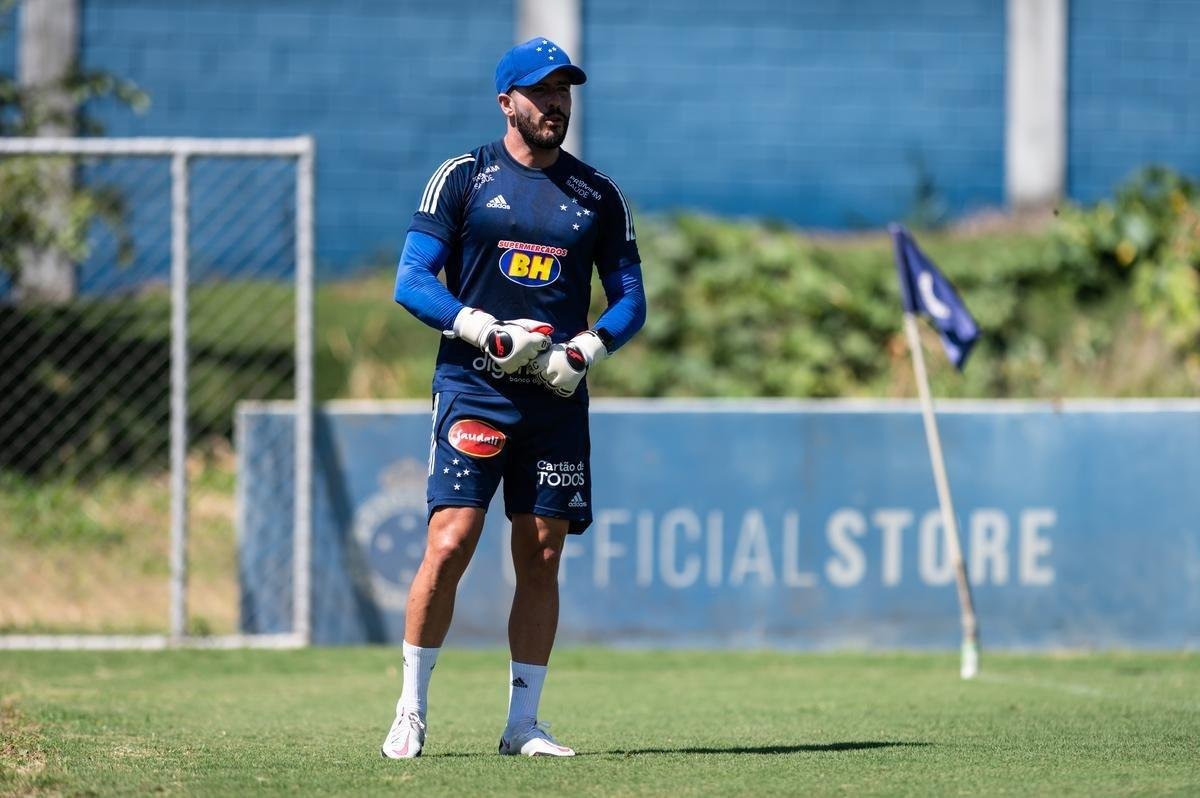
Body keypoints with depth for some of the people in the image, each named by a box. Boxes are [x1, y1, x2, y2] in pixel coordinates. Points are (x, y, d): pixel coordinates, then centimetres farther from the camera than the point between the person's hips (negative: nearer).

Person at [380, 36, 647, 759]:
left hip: (558, 400, 3)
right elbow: (411, 283, -1)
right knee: (451, 544, -13)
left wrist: (584, 350, -6)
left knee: (542, 557, 3)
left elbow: (631, 299, 14)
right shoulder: (462, 179, 3)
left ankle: (523, 721, 11)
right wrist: (488, 332, -14)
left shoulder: (599, 196, 12)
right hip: (473, 387, -3)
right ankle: (411, 712, -2)